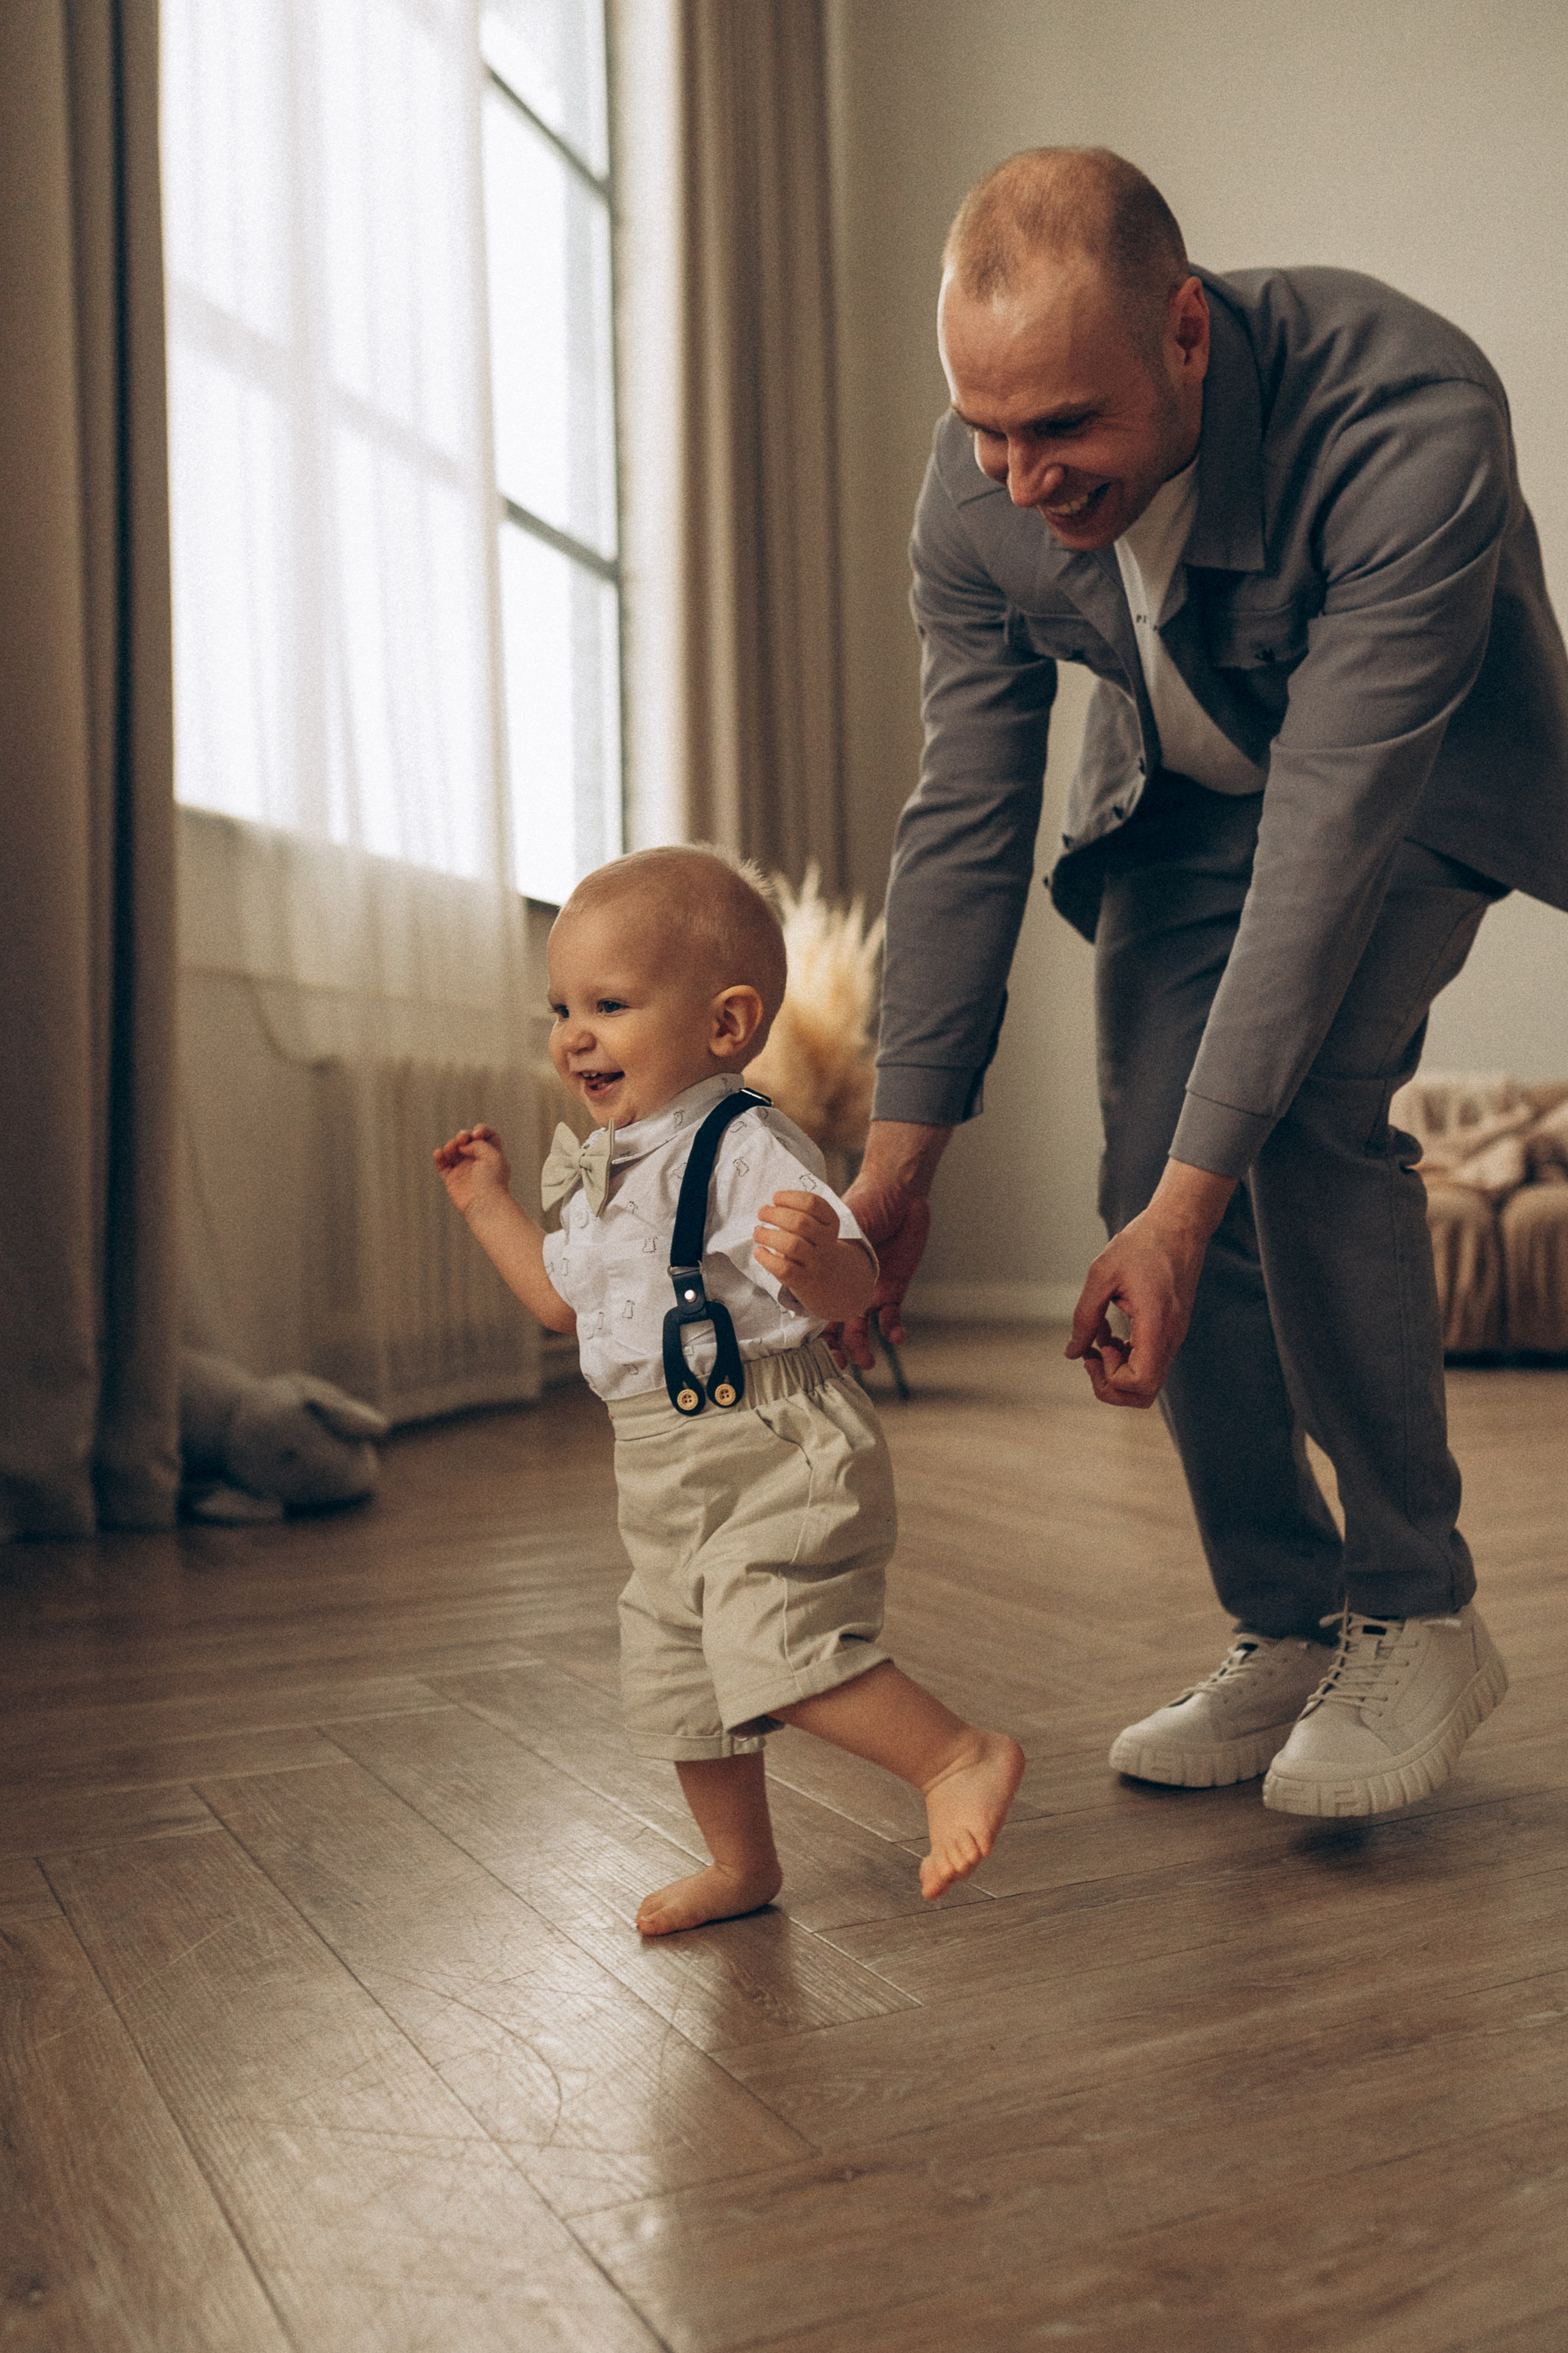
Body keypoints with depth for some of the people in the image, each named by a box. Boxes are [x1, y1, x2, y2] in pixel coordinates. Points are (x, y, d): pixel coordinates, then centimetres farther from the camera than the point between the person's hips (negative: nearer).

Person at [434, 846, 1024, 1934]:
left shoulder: (750, 1148, -16)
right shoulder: (606, 1168, 11)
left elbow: (850, 1291, -24)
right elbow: (566, 1300, 25)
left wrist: (814, 1258, -45)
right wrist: (490, 1204, 24)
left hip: (776, 1452, -9)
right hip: (669, 1475, 10)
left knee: (776, 1644, -24)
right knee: (672, 1671, 17)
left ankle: (962, 1761, -8)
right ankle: (742, 1862, 35)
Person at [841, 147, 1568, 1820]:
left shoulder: (1412, 426, -37)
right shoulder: (978, 490, -22)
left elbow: (1333, 827, -40)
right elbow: (963, 820, -16)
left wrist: (1191, 1203, -42)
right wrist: (898, 1160, -19)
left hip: (1415, 780, -4)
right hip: (1183, 791, 5)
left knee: (1304, 1111, -28)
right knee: (1151, 1170, -8)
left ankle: (1418, 1616, -10)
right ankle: (1284, 1638, 8)